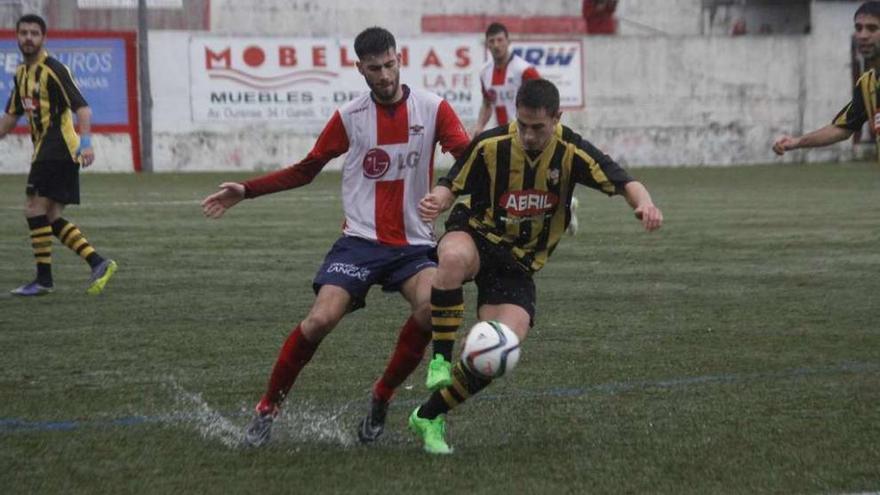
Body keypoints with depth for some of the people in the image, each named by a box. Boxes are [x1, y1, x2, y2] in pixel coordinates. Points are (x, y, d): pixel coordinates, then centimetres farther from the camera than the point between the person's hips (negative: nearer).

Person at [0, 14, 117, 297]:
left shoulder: (53, 70, -12)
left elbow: (82, 107, -19)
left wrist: (85, 142, -30)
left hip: (58, 149, -9)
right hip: (46, 152, 9)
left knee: (34, 209, -10)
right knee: (51, 218, 5)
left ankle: (44, 279, -6)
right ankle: (98, 263, 4)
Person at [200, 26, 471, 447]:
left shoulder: (432, 109, 1)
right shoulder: (350, 116, 4)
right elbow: (306, 170, 13)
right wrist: (246, 190, 6)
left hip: (414, 245, 0)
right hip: (360, 241, 0)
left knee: (432, 308, -28)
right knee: (320, 319, -20)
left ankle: (381, 398, -5)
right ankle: (268, 408, -2)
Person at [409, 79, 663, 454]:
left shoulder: (570, 152, -13)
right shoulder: (490, 146, -15)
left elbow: (623, 183, -17)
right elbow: (452, 186, -6)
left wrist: (644, 203, -41)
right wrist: (437, 201, -30)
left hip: (520, 262, 2)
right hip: (475, 236, -2)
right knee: (455, 258, -42)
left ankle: (429, 417, 3)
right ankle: (440, 359, -28)